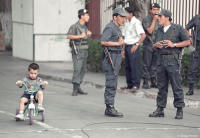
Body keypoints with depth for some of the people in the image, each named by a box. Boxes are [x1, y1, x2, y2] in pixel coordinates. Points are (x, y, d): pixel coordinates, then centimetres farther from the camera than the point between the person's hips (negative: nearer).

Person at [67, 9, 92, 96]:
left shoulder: (84, 26, 13)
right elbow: (69, 36, -24)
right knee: (77, 69, -13)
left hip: (84, 51, 8)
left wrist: (89, 34, 6)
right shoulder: (75, 26, -13)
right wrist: (80, 36, -28)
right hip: (77, 51, -8)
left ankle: (78, 88, 16)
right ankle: (75, 90, -13)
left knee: (83, 70, 9)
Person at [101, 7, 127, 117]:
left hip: (116, 57, 10)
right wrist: (117, 43, -20)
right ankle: (110, 108, -11)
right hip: (111, 57, -10)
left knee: (112, 84, 11)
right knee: (111, 84, -11)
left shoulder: (117, 28, 19)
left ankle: (109, 108, 14)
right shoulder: (110, 28, -12)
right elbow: (103, 41, -24)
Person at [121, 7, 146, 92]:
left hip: (133, 47, -8)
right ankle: (129, 85, 14)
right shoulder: (126, 23, 14)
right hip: (127, 46, 8)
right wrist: (124, 49, 15)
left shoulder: (136, 22, -11)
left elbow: (143, 35, -19)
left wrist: (137, 45, -18)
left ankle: (136, 85, -5)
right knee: (127, 66, 8)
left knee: (134, 66, -7)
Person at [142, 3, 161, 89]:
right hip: (148, 45, -5)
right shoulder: (146, 19, -6)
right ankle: (145, 82, 1)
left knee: (154, 65, 7)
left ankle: (153, 82, 12)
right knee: (147, 64, -3)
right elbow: (150, 31, -15)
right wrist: (154, 20, -15)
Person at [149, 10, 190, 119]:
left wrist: (174, 44, -11)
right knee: (161, 86, 8)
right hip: (161, 60, 6)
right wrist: (156, 45, 1)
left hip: (172, 60, -6)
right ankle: (160, 109, 13)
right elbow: (154, 46, 24)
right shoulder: (159, 31, 18)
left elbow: (187, 42, -2)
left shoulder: (177, 29, 0)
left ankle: (179, 110, -1)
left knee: (176, 86, -5)